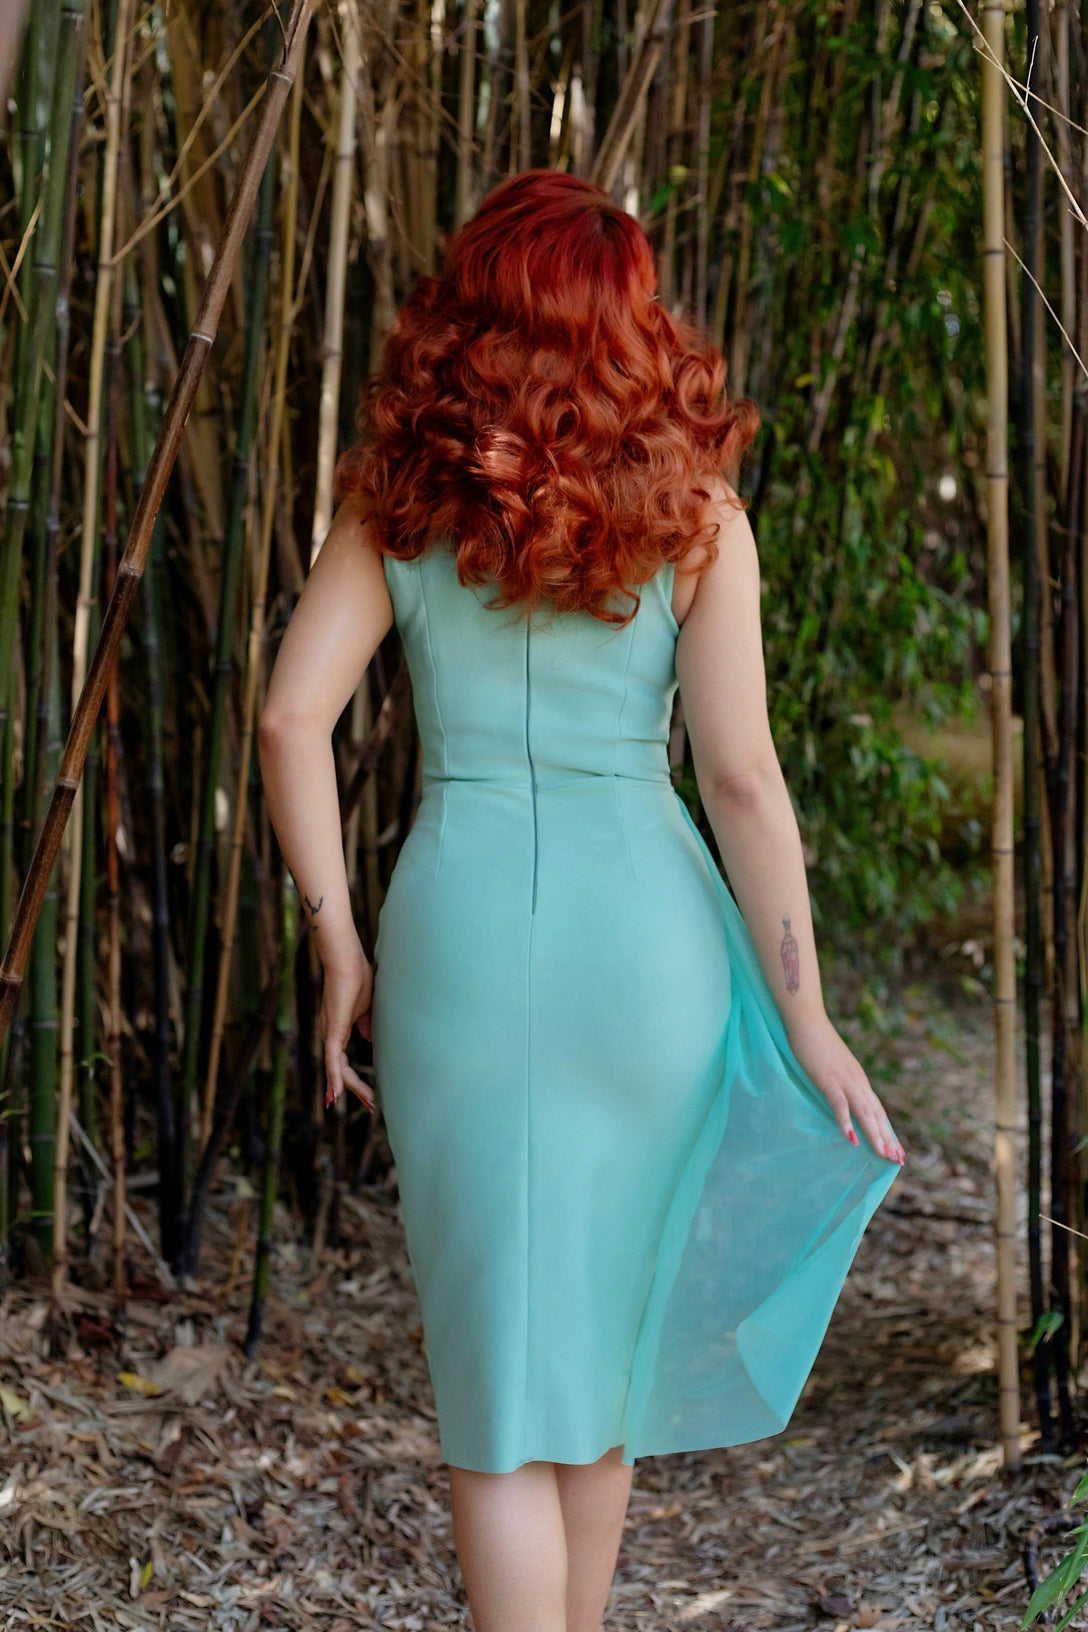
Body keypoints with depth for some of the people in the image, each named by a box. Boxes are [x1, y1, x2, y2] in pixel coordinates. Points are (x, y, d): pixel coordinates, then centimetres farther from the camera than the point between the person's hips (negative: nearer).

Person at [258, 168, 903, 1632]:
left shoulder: (400, 496, 3)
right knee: (605, 1323, 21)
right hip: (645, 921, 1)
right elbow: (741, 773, -7)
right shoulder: (689, 511, -1)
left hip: (460, 919, 0)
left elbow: (291, 717, -5)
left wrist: (339, 949, 2)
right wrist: (805, 1017, -4)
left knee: (499, 1363, 6)